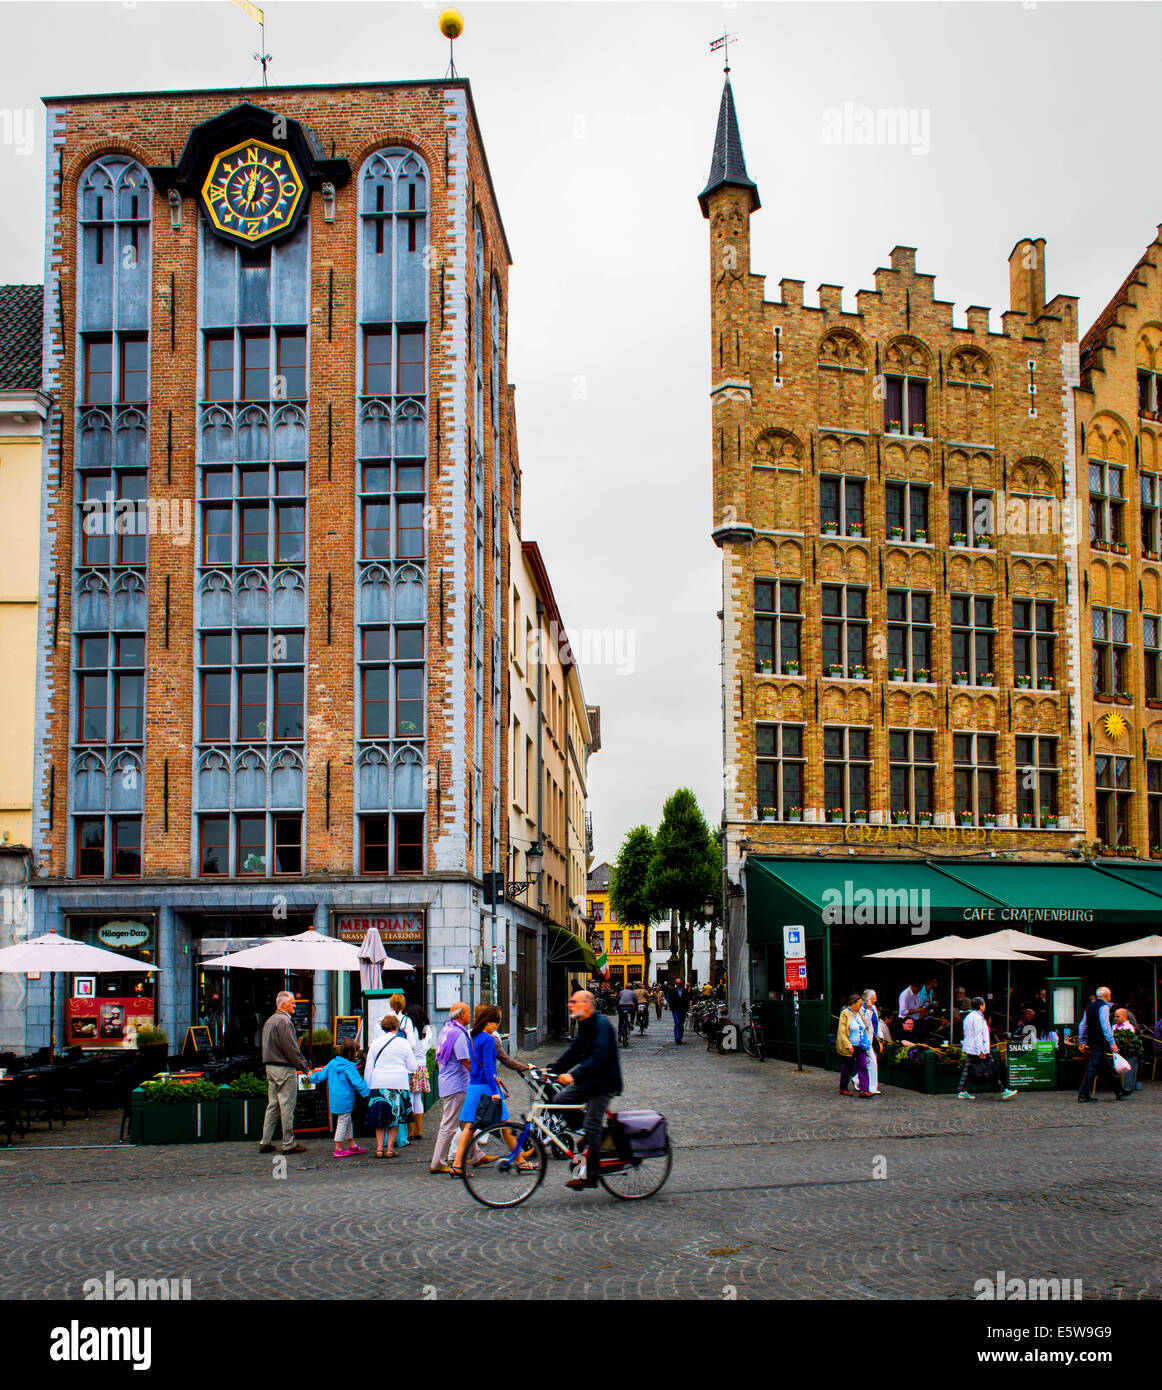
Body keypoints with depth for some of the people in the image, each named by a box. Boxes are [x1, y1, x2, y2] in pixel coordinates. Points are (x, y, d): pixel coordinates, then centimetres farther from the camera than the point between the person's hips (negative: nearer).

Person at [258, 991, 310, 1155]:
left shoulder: (269, 1021, 16)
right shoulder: (283, 1021, -15)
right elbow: (290, 1048, -18)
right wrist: (304, 1066, -11)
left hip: (270, 1067, 10)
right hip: (284, 1069, -10)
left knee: (272, 1105, 13)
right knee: (287, 1106, -3)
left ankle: (265, 1142, 13)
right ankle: (288, 1144, 1)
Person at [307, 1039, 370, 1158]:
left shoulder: (332, 1063, 4)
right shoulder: (350, 1067, -18)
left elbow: (321, 1075, 13)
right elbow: (358, 1083, -20)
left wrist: (311, 1077, 31)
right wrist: (368, 1092, -12)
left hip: (334, 1099, 8)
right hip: (344, 1100, -8)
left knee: (347, 1122, 19)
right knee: (343, 1123, 1)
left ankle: (352, 1145, 28)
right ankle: (338, 1150, 6)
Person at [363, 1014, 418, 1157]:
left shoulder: (375, 1043, 6)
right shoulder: (403, 1043, 0)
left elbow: (368, 1067, 8)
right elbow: (412, 1067, 3)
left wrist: (368, 1086, 15)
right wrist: (409, 1076, 24)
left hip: (378, 1084, 2)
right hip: (398, 1084, -2)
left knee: (379, 1119, 7)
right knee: (395, 1117, 4)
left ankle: (379, 1148, 3)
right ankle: (390, 1148, 1)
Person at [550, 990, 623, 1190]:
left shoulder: (601, 1025, -19)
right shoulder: (584, 1025, 11)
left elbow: (599, 1057, -30)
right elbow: (574, 1052, 14)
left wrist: (574, 1075, -37)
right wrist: (552, 1070, 4)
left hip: (603, 1083, -9)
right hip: (588, 1080, 9)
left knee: (592, 1126, -7)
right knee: (560, 1100, 3)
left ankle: (590, 1175, 1)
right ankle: (586, 1139, 17)